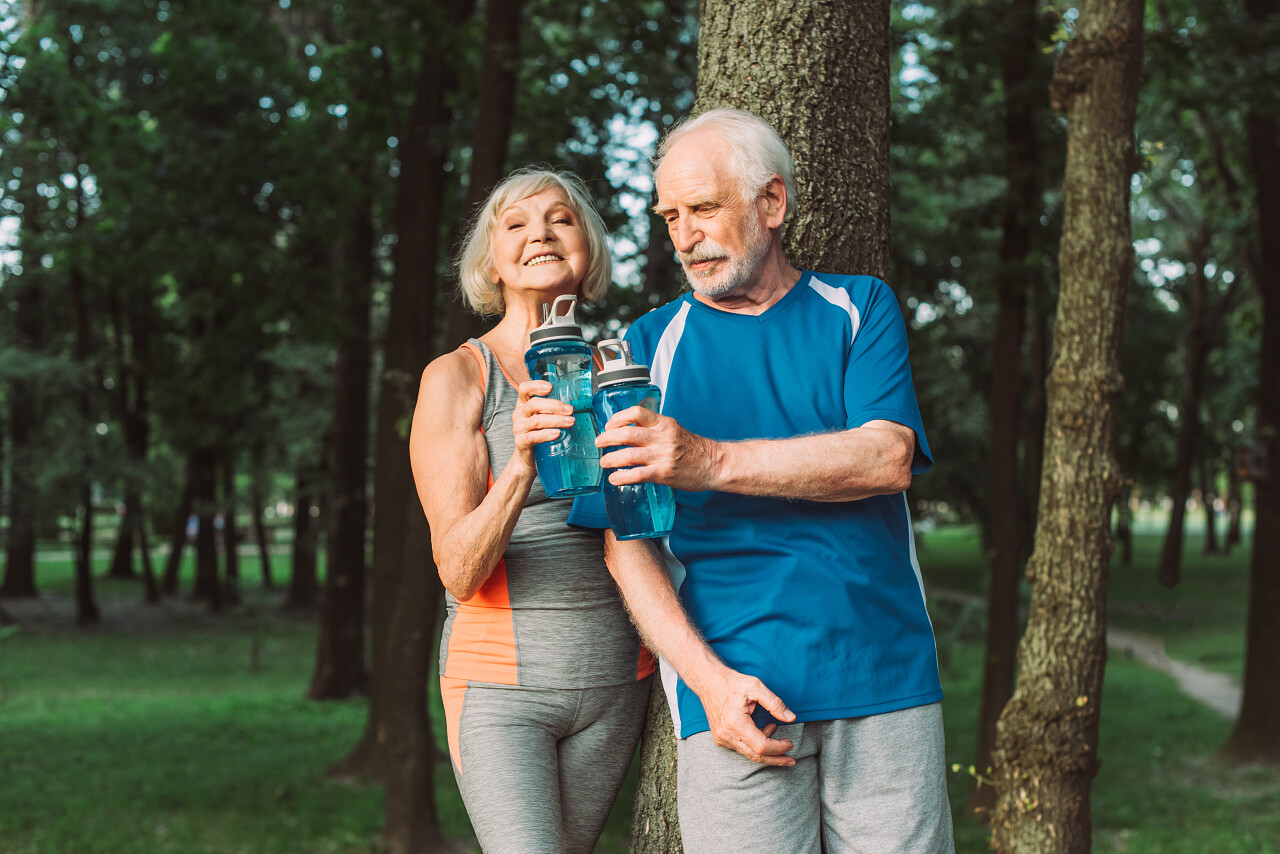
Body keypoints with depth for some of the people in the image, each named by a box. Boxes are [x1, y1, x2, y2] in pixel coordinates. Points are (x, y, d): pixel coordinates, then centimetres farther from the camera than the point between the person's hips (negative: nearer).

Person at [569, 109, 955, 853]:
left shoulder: (860, 310, 9)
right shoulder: (650, 345, 8)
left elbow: (887, 457, -9)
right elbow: (627, 541, 2)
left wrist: (712, 462, -21)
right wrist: (709, 679, -12)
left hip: (884, 679, 1)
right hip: (737, 693, 0)